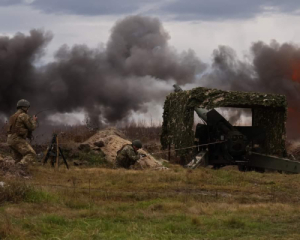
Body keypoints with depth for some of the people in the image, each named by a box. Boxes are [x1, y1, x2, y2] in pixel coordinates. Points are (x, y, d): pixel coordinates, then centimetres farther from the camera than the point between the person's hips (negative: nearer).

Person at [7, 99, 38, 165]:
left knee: (19, 161, 13)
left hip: (10, 140, 9)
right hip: (18, 140, -9)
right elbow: (32, 127, -5)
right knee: (31, 155, -15)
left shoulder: (13, 117, 22)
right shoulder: (24, 115, -6)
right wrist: (34, 120, 15)